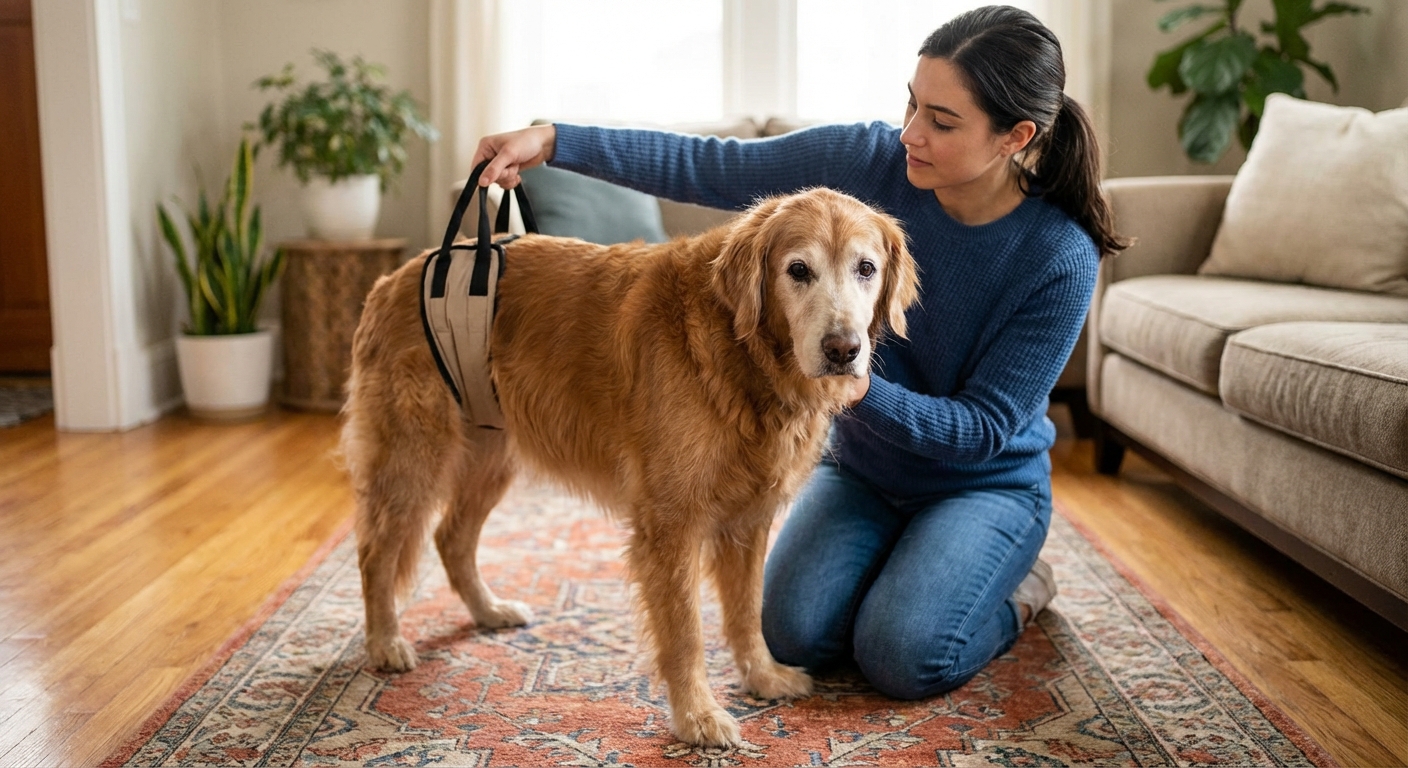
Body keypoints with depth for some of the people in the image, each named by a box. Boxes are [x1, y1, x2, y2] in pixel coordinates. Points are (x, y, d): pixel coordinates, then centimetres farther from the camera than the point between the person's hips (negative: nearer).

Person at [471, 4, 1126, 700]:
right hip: (860, 468, 3)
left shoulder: (1062, 260, -23)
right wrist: (553, 141, -22)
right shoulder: (869, 161, -17)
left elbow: (987, 425, -21)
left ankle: (1020, 584, 10)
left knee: (901, 657, -21)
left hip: (986, 482, -3)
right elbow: (705, 167, -15)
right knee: (795, 635, -13)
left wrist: (861, 389, -38)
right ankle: (895, 562, 18)